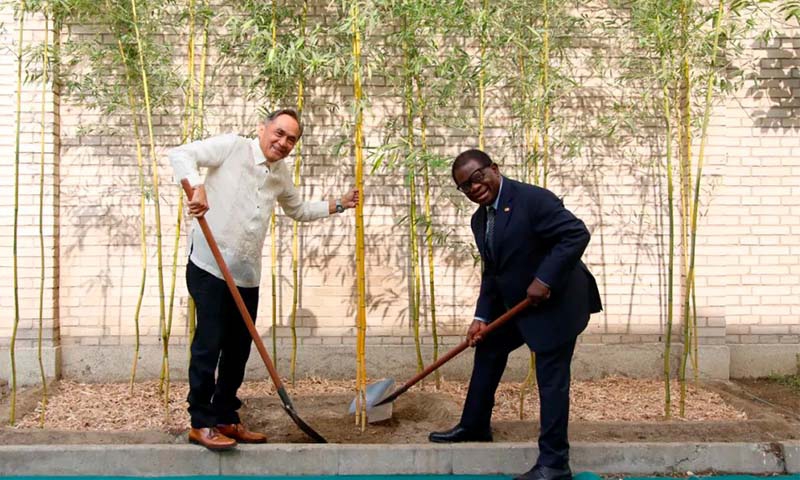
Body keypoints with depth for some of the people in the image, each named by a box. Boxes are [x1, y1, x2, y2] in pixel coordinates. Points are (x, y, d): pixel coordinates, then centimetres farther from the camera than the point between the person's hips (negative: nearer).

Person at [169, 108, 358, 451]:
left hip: (247, 275, 7)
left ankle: (225, 419, 22)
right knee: (209, 345, -6)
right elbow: (180, 154, -14)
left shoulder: (281, 174, 15)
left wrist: (337, 205, 23)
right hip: (209, 266, -7)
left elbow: (298, 210, 31)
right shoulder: (232, 147, -5)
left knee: (239, 349, 10)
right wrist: (196, 187, -31)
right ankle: (200, 423, 5)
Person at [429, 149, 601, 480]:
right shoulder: (480, 219, 6)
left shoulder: (533, 199, -21)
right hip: (516, 303, 10)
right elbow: (491, 272, 11)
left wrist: (544, 279, -29)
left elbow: (577, 234, -26)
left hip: (556, 302, -9)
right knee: (487, 349, 20)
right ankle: (474, 426, 38)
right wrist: (482, 316, 1)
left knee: (551, 378, -5)